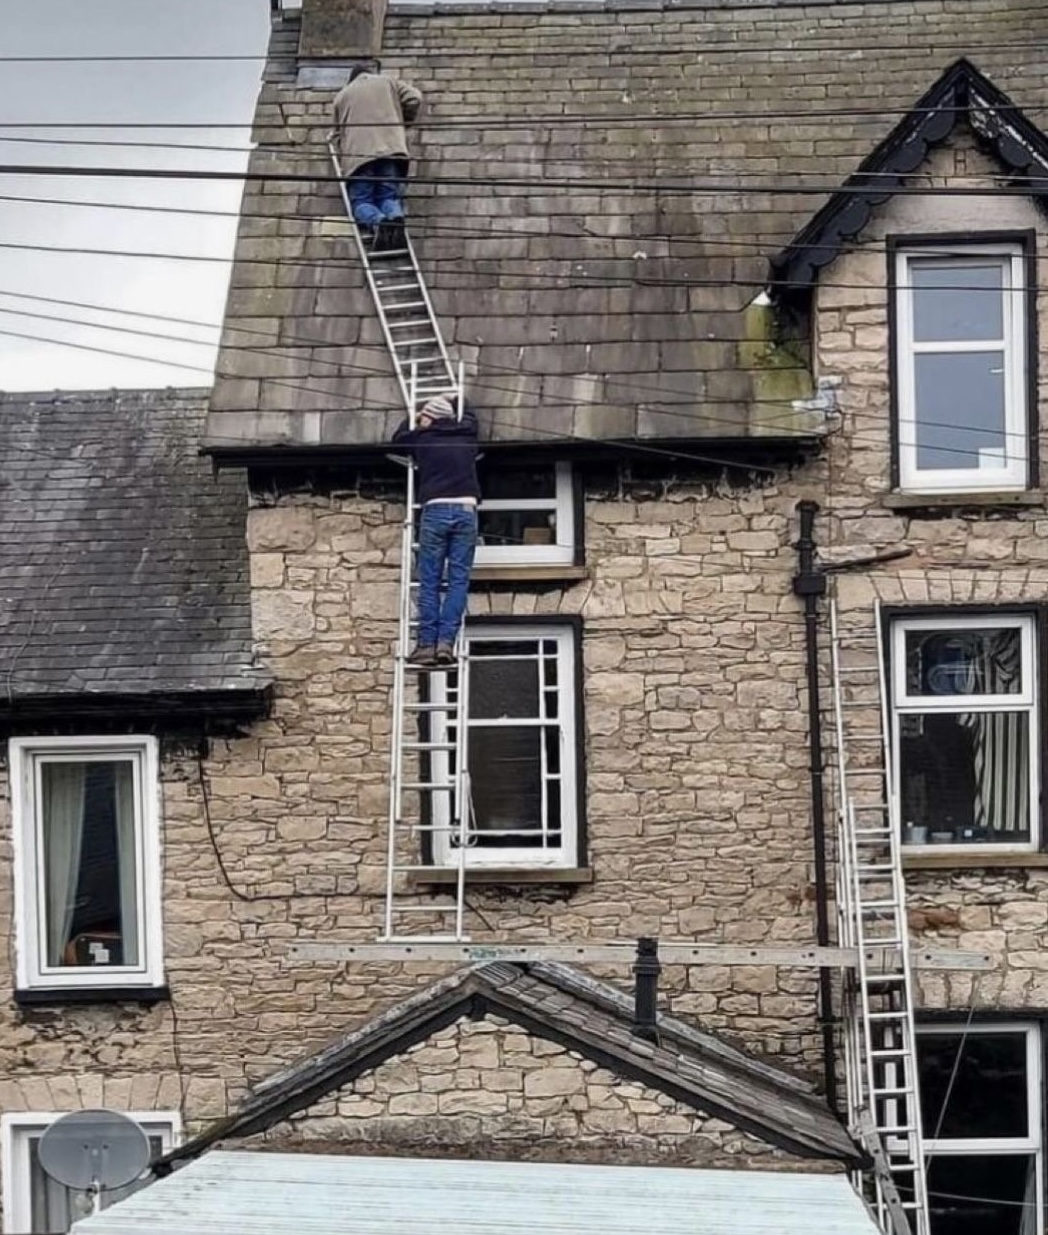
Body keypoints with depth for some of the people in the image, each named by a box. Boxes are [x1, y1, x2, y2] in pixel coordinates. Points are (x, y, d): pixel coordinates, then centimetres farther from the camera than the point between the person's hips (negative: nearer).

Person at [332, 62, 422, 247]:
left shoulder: (343, 95, 24)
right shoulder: (388, 82, 22)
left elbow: (338, 128, 25)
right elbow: (414, 98, 13)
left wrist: (342, 156, 39)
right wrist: (403, 120, 30)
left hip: (357, 153, -1)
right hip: (390, 148, 1)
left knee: (362, 201, -1)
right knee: (389, 196, 6)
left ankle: (376, 220, -35)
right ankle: (395, 215, -30)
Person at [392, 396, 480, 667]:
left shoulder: (422, 439, 9)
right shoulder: (466, 434, 15)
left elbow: (398, 438, 32)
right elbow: (469, 416, 40)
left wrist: (413, 421, 48)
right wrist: (453, 402, 57)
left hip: (435, 509, -2)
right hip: (466, 508, 2)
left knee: (429, 582, 1)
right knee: (458, 581, 0)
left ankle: (426, 644, -4)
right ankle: (446, 641, -9)